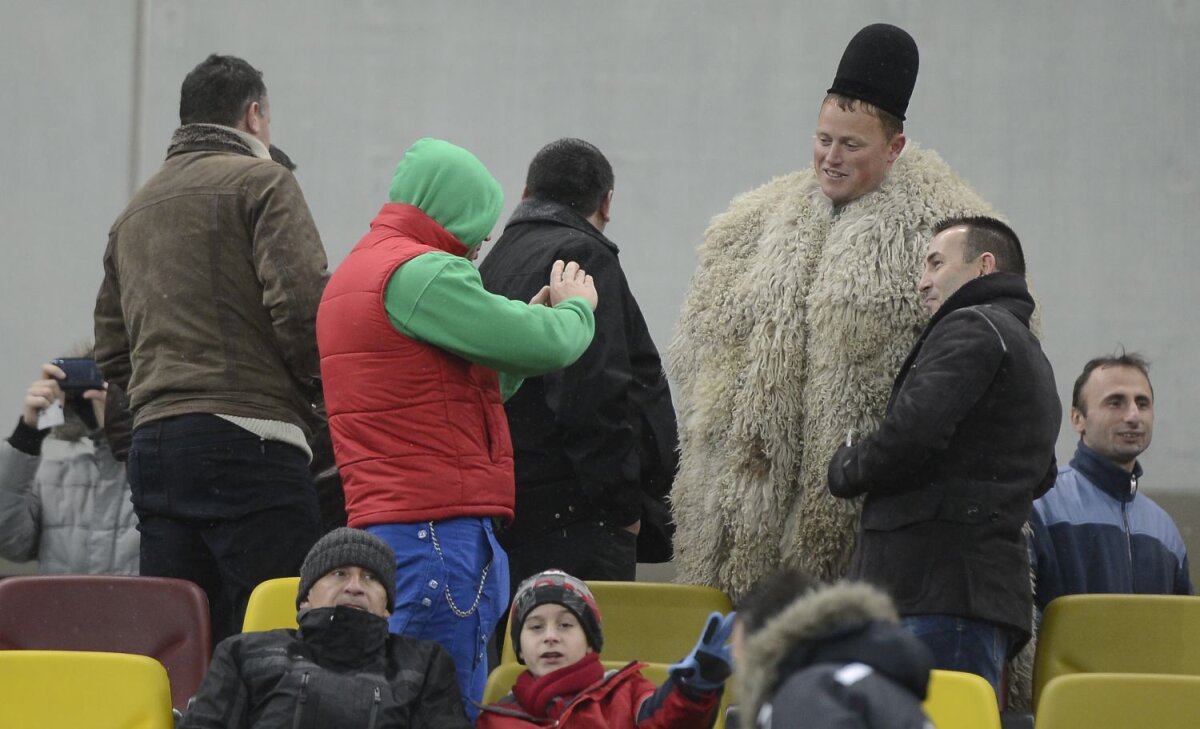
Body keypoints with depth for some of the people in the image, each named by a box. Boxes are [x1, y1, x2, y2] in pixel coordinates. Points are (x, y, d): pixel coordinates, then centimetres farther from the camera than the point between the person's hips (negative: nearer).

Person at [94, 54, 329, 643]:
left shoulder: (134, 210, 22)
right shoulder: (261, 181, 0)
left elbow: (111, 350, 21)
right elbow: (300, 301, -12)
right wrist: (327, 388, 2)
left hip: (151, 440, 7)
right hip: (247, 437, -7)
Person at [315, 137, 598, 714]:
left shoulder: (353, 272, 22)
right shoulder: (421, 272, -12)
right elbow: (549, 347, -13)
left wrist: (534, 320, 15)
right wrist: (575, 307, 8)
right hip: (438, 523, -10)